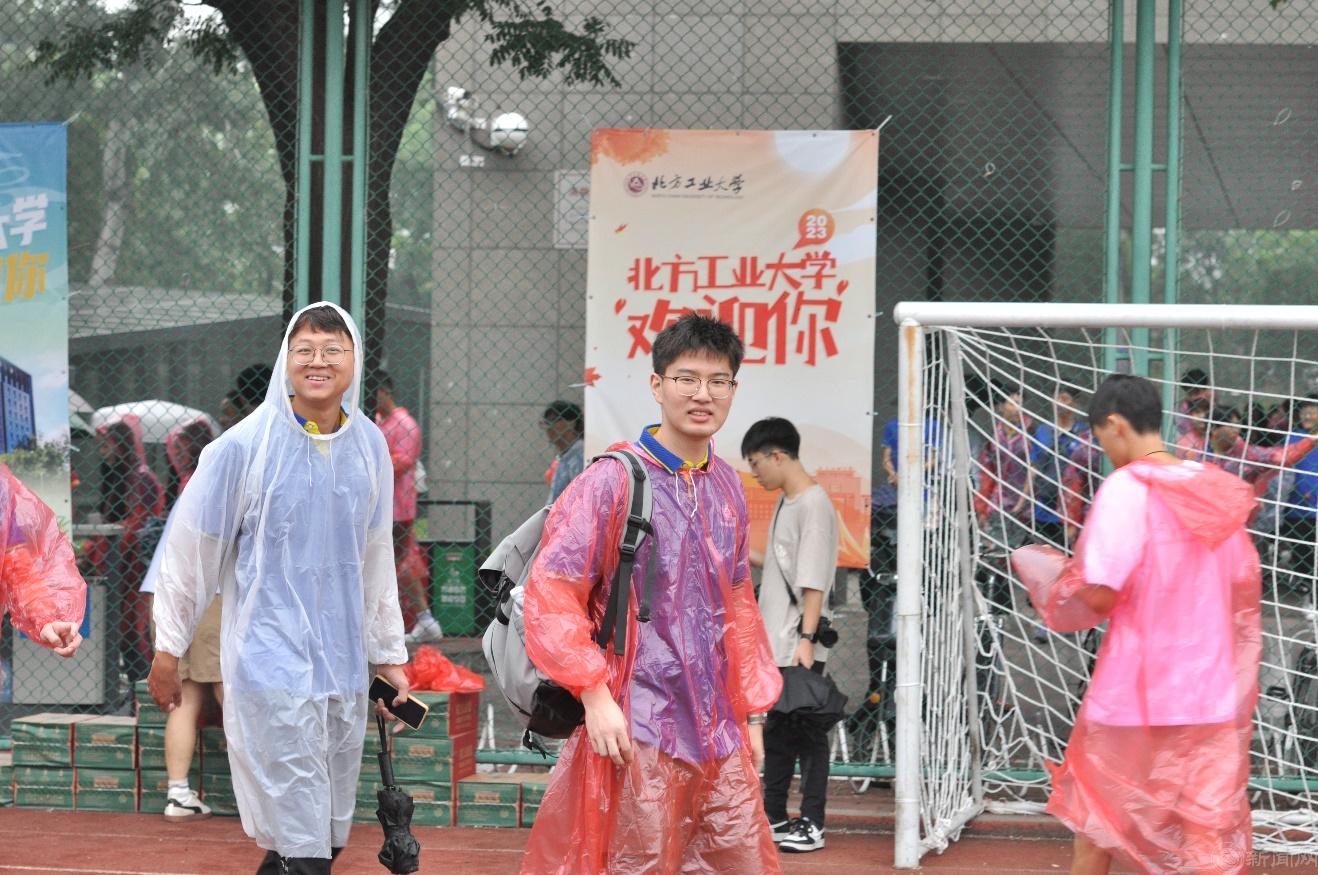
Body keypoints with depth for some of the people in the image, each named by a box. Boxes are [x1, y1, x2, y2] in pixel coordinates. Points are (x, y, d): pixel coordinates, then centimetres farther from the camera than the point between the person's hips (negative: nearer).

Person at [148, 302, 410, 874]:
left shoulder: (369, 445, 5)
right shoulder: (245, 446, -10)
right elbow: (192, 549, -2)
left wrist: (389, 653, 18)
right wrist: (168, 649, 1)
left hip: (345, 665, 5)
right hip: (272, 661, -5)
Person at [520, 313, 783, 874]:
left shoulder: (726, 488, 12)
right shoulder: (613, 481, -8)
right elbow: (550, 595, -12)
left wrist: (752, 712, 19)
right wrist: (595, 696, -16)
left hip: (719, 732, 6)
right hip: (639, 732, -6)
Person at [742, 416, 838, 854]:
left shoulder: (813, 504, -15)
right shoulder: (786, 502, 14)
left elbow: (813, 579, -20)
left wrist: (807, 638, -23)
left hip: (800, 645, -10)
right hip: (776, 641, 10)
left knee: (807, 732, -4)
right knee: (777, 732, 14)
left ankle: (812, 824, 1)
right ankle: (775, 818, 21)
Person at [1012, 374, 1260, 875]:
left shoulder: (1126, 487, -13)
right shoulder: (1218, 489, 5)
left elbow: (1098, 595, -18)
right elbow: (1244, 583, 13)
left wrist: (1049, 573, 0)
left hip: (1135, 690, -4)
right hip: (1212, 693, 4)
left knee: (1097, 816, 16)